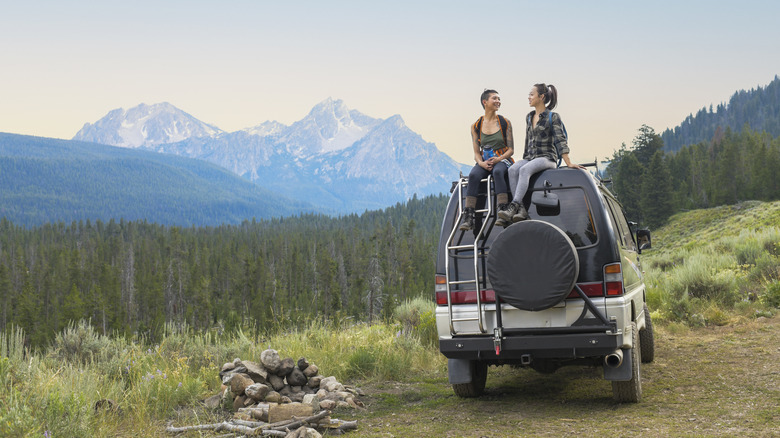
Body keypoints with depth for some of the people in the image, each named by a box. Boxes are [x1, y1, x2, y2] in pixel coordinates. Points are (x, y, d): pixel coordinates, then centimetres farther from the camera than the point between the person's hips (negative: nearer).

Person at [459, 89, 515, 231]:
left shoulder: (505, 123, 6)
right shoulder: (476, 126, 9)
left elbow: (511, 149, 3)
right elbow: (476, 152, 8)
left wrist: (498, 159, -16)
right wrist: (481, 163, -14)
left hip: (502, 160, -1)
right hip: (484, 162, 2)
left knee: (497, 171, -38)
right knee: (473, 175, -32)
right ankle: (468, 217, -38)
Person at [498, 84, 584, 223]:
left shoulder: (553, 117, -2)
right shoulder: (529, 117, 19)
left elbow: (560, 140, -8)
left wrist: (569, 163, -13)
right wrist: (525, 157, 21)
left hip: (547, 158, -6)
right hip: (530, 158, 6)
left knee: (524, 170, -35)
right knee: (512, 170, -27)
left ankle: (513, 206, -47)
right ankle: (522, 209, -37)